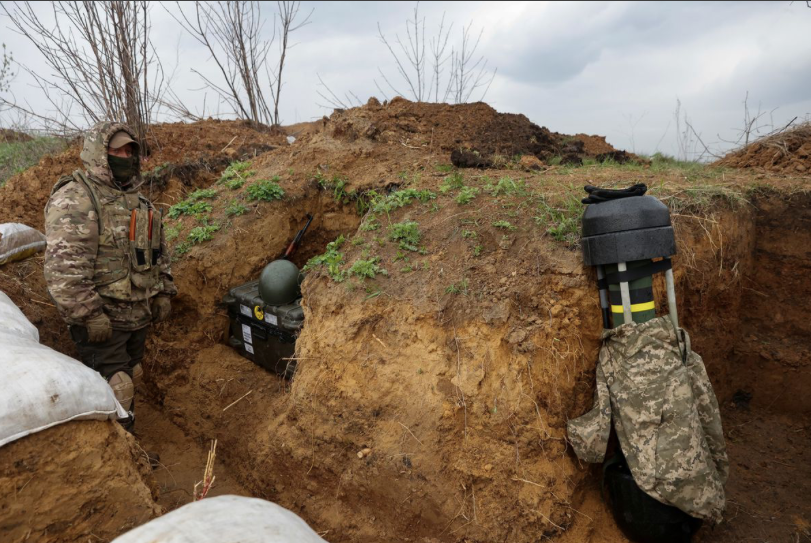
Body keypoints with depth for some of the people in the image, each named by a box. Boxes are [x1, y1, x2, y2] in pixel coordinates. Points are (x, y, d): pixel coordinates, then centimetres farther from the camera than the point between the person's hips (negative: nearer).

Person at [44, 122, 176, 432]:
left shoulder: (138, 201, 12)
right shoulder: (74, 200, -15)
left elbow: (159, 252, 19)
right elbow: (63, 267, -23)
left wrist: (163, 293, 13)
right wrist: (88, 315, -23)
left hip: (139, 314, 8)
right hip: (102, 317, -8)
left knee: (129, 380, 19)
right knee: (113, 390, -4)